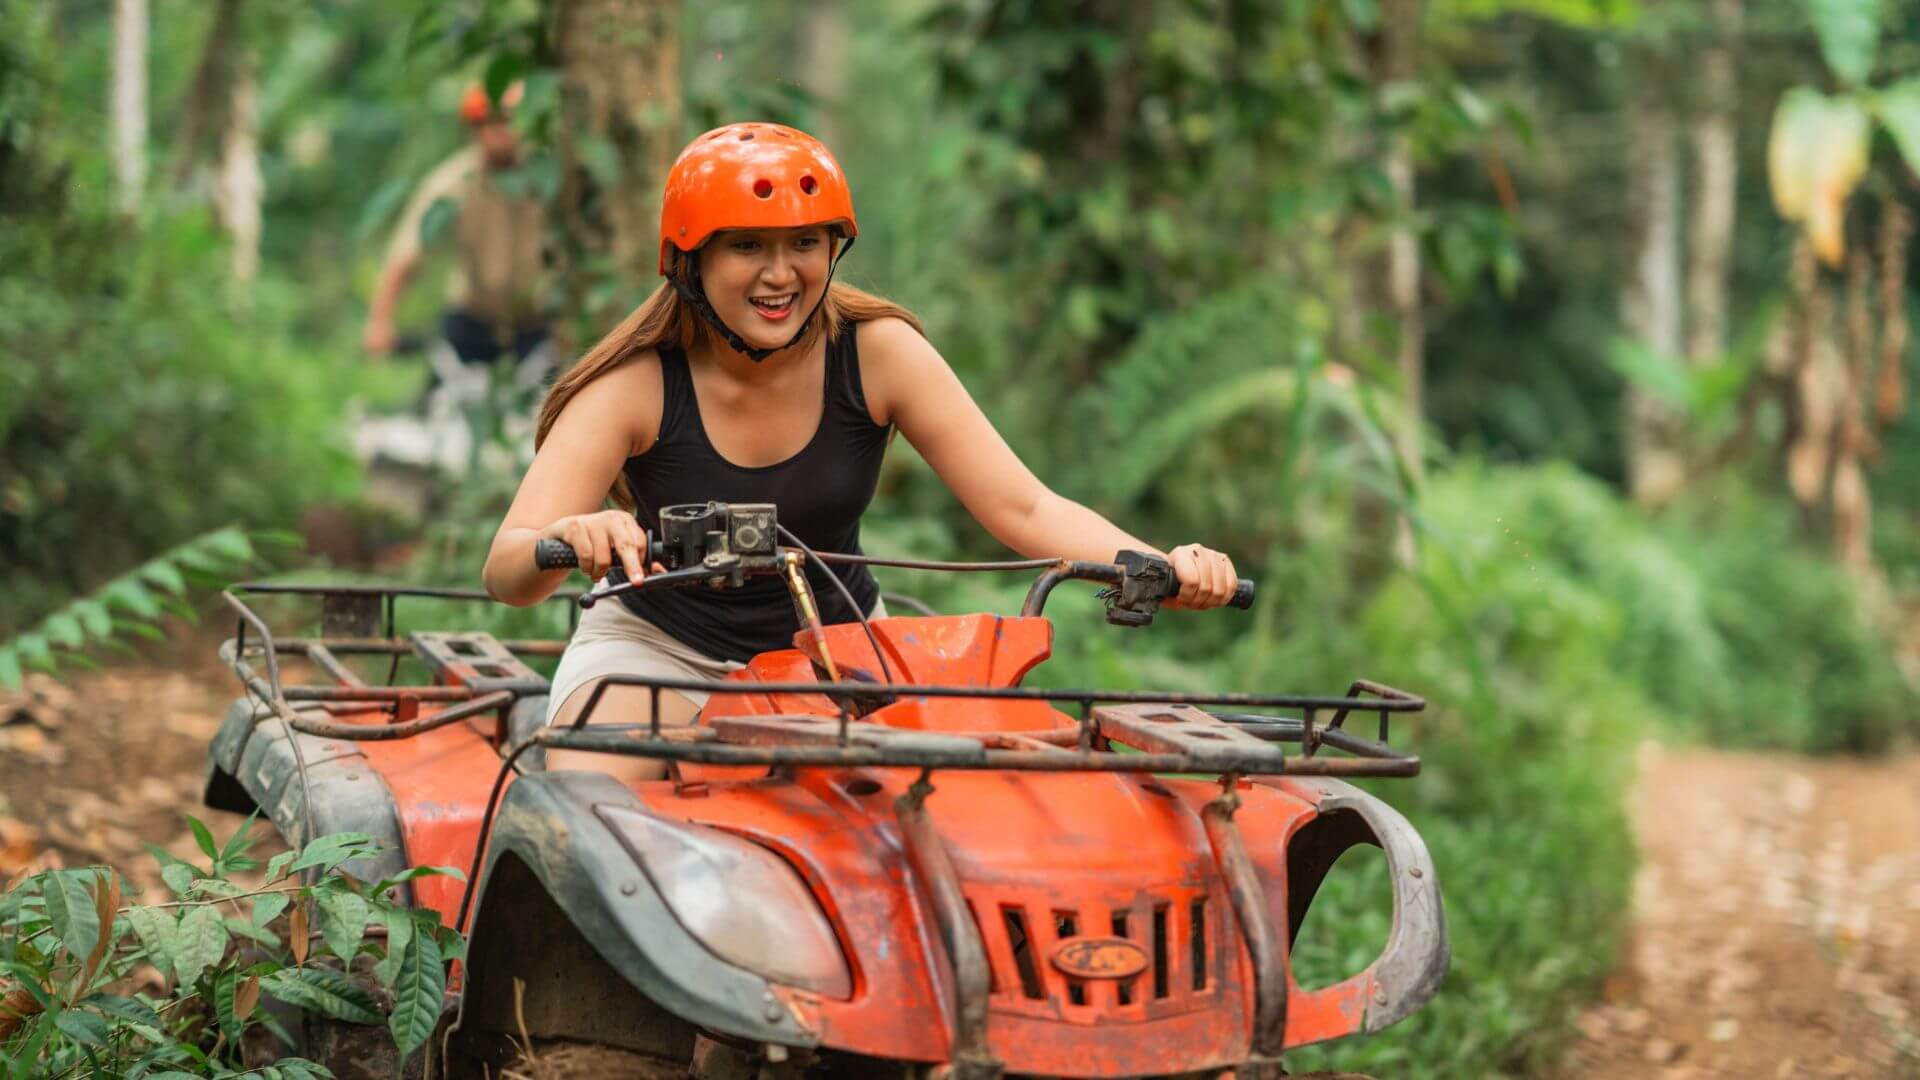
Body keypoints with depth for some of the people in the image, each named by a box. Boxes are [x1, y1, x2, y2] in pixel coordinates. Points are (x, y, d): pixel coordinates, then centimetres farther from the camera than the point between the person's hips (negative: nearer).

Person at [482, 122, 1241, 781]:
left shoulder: (878, 352, -13)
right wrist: (568, 540, -53)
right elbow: (505, 572, -28)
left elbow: (1022, 507, -16)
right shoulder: (637, 383, -19)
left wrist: (1163, 565, -34)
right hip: (662, 646, -2)